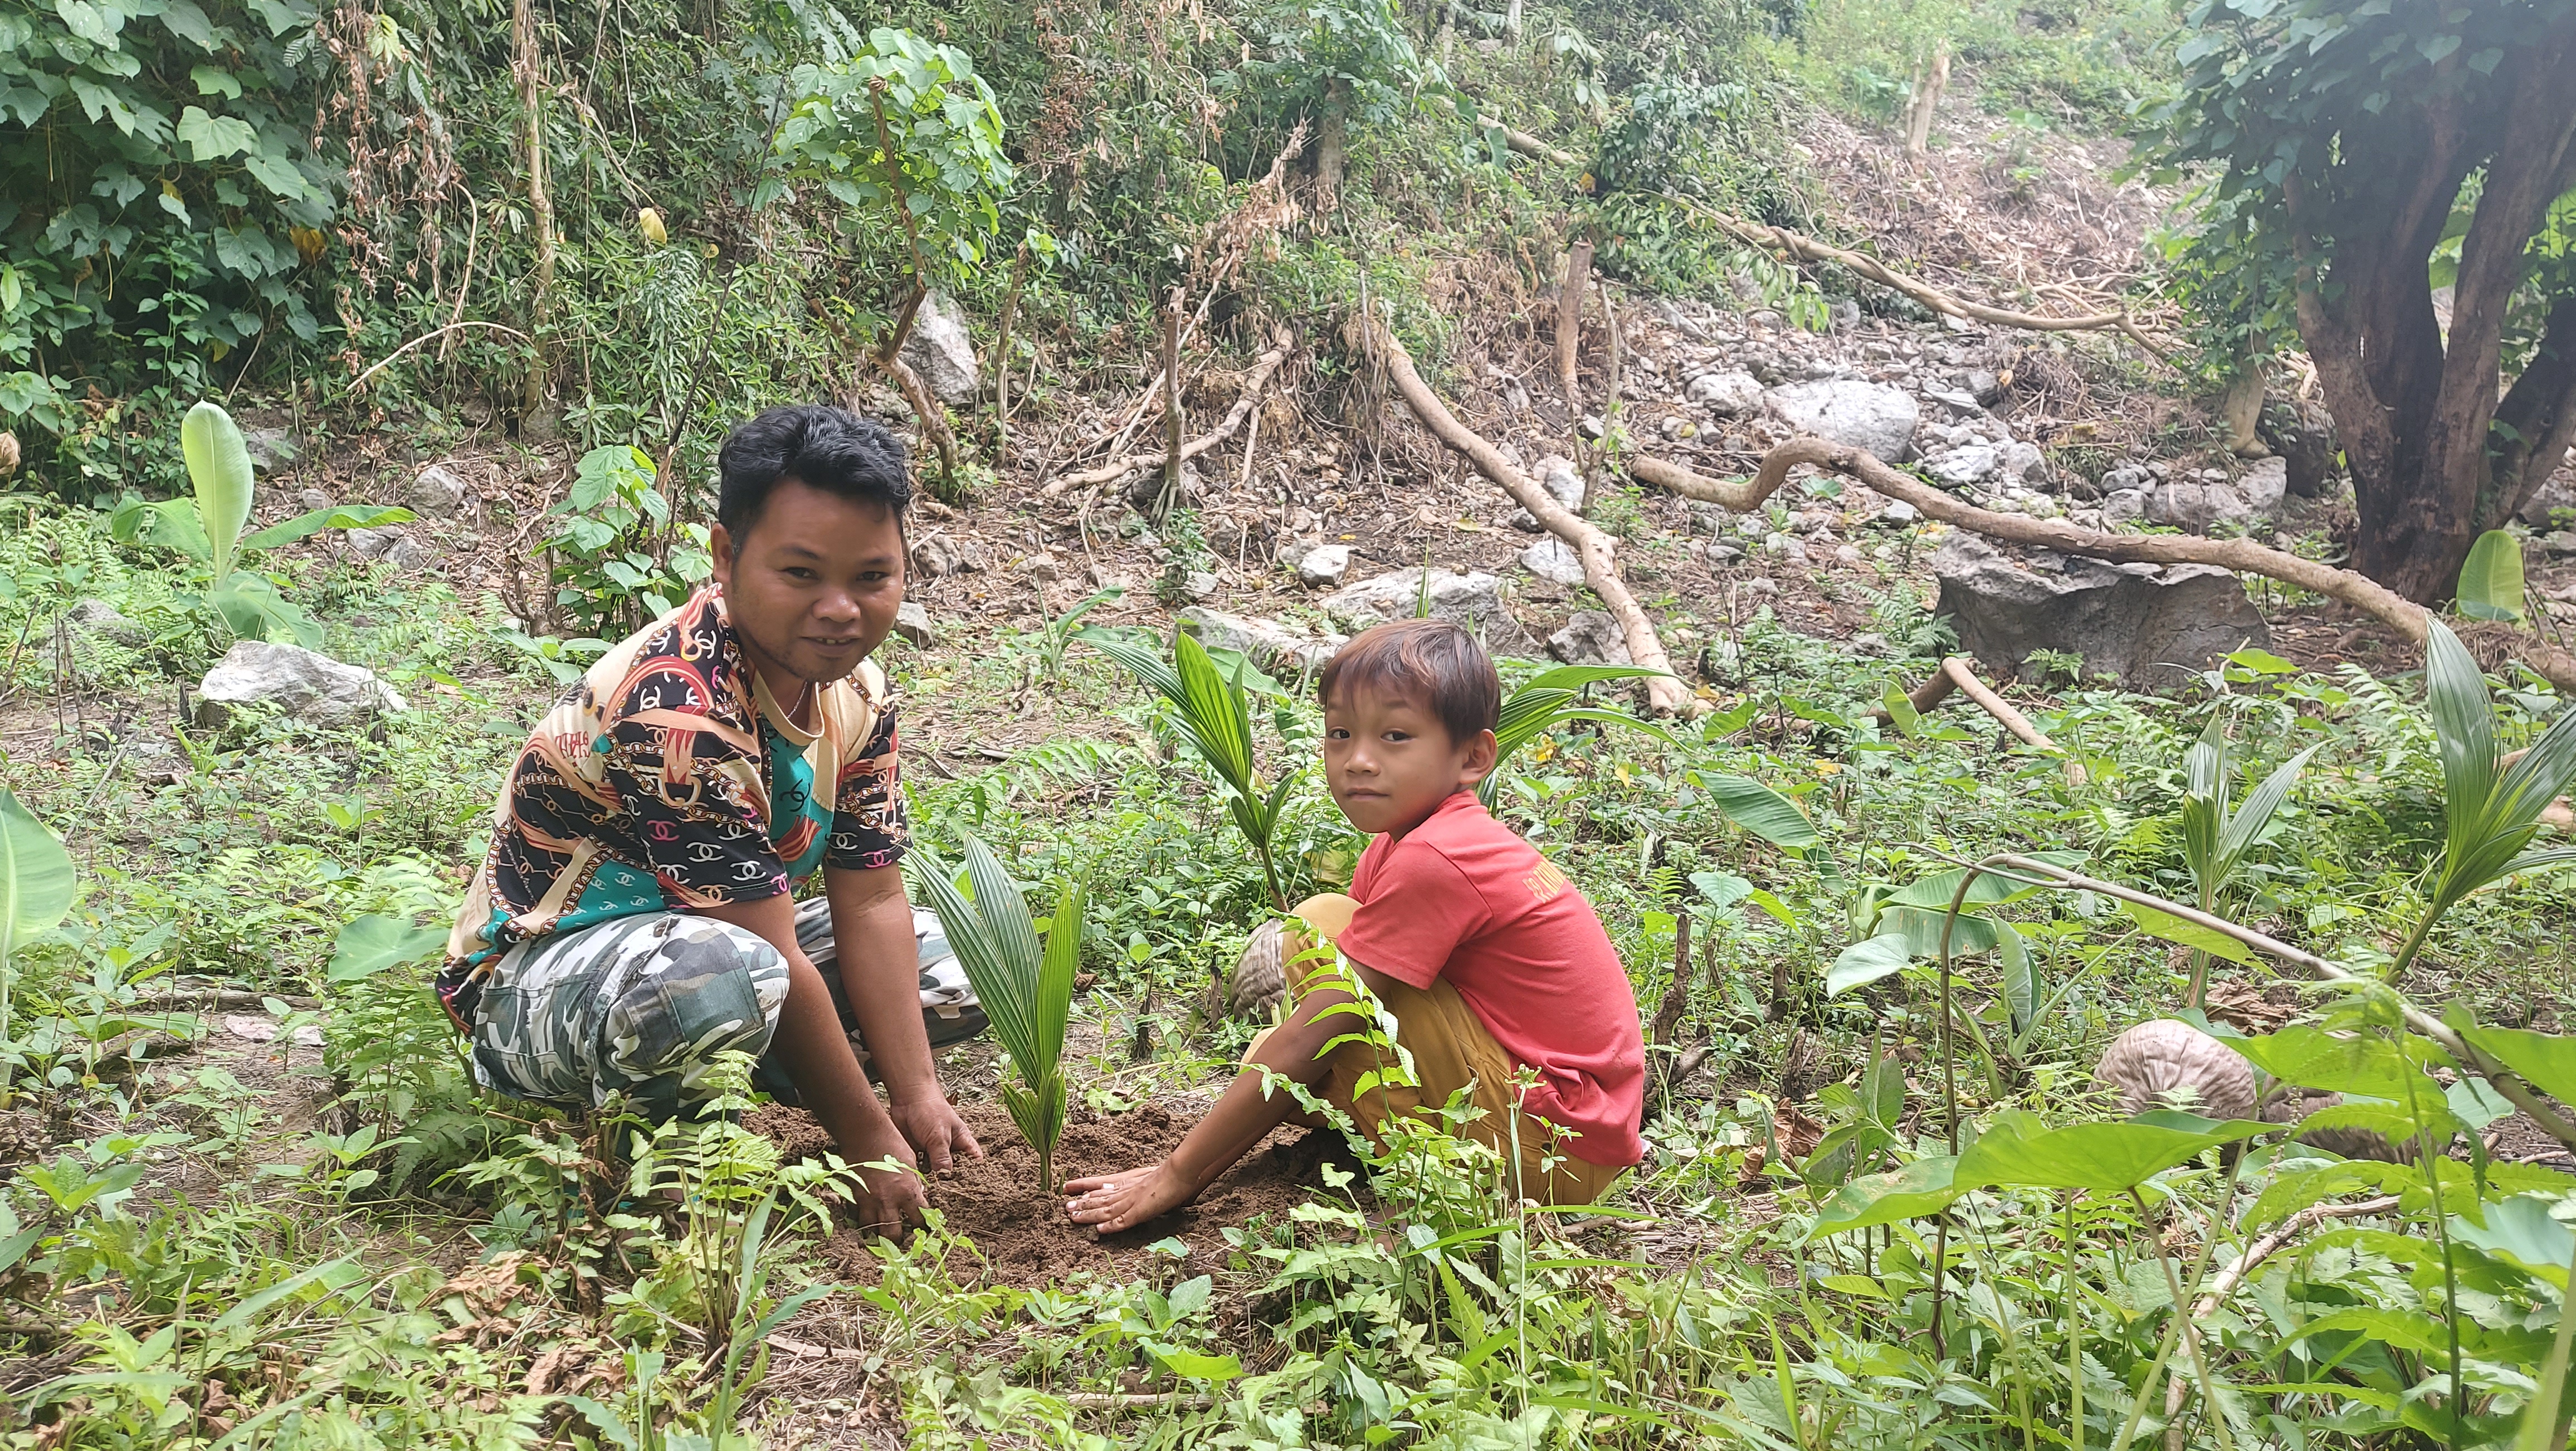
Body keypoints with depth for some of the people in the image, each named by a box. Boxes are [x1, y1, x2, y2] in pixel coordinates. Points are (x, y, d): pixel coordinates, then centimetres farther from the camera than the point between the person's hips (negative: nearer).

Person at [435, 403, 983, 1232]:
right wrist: (866, 1137, -21)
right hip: (532, 982, -9)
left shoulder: (856, 690, -5)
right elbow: (770, 954, -28)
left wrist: (915, 1094, -12)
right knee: (720, 975, -41)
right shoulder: (676, 712, -32)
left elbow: (871, 903, -4)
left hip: (693, 947, 9)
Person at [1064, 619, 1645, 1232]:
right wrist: (1199, 1155, 4)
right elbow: (1294, 1047, 10)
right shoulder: (1399, 846, 8)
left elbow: (1304, 1044, -20)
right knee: (1266, 1059, 8)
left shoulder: (1433, 862, -22)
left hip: (1553, 1152, -9)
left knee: (1321, 926, -14)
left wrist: (1178, 1176, -14)